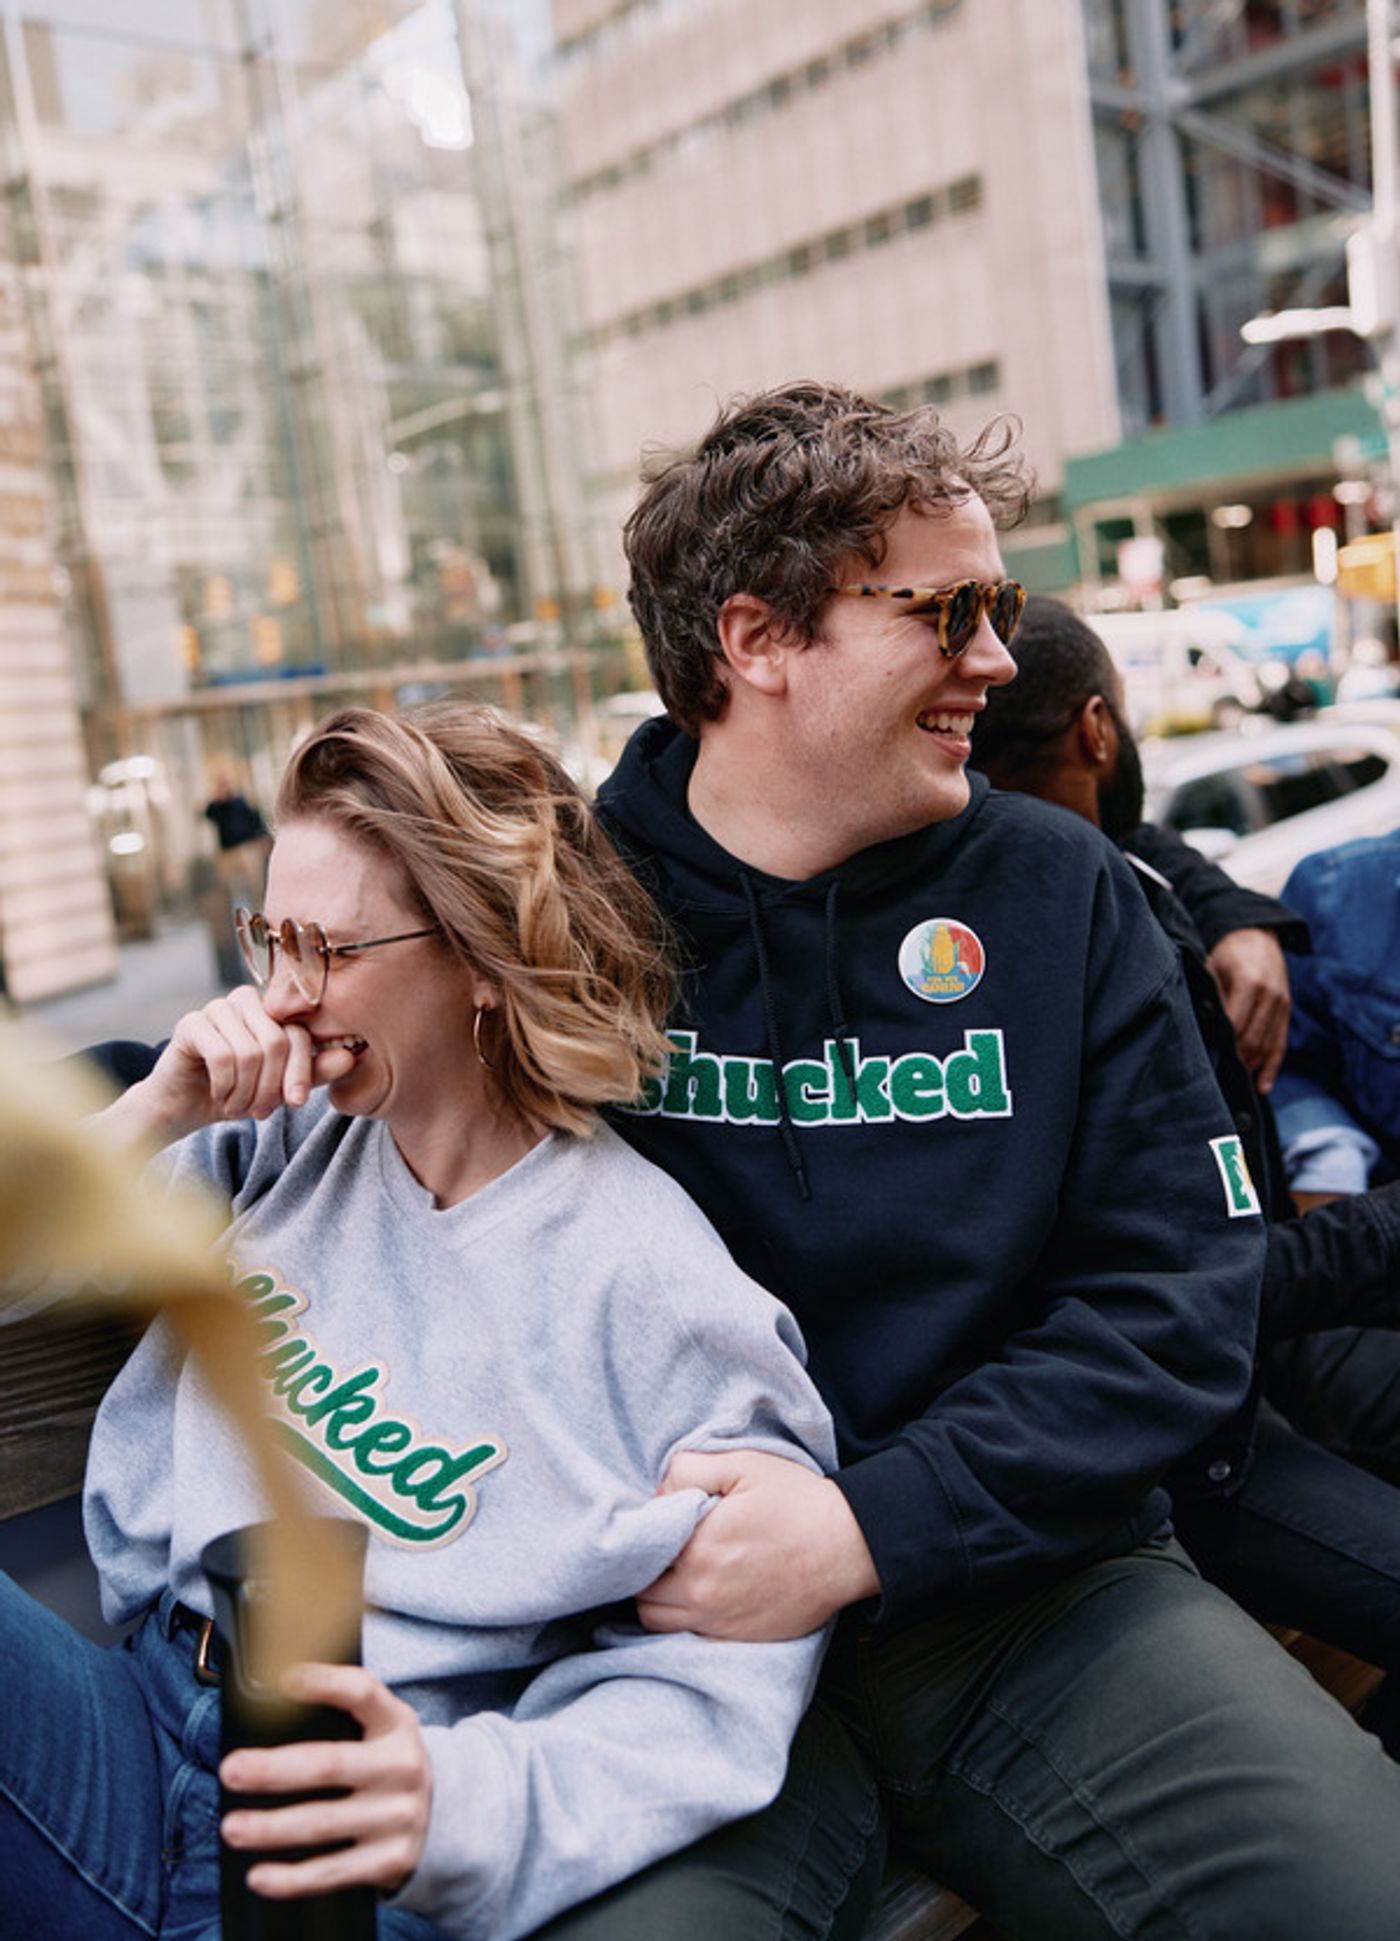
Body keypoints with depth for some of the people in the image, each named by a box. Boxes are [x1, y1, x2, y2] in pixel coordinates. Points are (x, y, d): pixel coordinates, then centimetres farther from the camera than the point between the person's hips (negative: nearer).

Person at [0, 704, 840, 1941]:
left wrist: (468, 1800, -28)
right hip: (146, 1728, 4)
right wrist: (160, 1111, -7)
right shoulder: (288, 1134, 4)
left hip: (364, 1842, -3)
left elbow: (718, 1674, -11)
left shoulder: (654, 1290, -12)